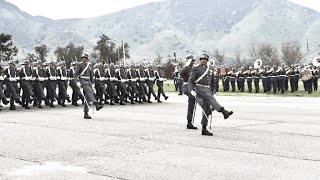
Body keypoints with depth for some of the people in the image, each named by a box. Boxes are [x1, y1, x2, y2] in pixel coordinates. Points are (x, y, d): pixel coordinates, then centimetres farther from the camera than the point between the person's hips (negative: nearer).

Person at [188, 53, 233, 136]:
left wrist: (212, 91, 19)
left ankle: (204, 130, 7)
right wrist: (191, 90, -20)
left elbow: (212, 81, 25)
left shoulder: (210, 69, 16)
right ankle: (224, 112, -50)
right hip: (199, 89, -6)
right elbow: (191, 81, -4)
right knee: (211, 98, -32)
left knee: (206, 110, 3)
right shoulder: (196, 68, 1)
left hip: (208, 90, 6)